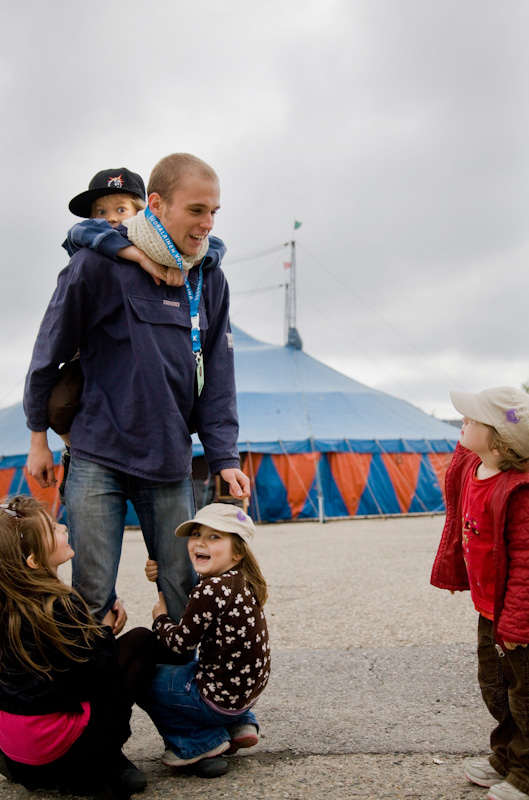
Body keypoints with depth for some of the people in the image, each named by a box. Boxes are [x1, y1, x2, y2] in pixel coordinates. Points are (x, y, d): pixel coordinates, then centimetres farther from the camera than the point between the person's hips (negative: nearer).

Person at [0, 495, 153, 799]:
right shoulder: (61, 606, -20)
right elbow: (99, 680, -14)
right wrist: (106, 628, -1)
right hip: (54, 742, -7)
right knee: (140, 640, -1)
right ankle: (108, 761, 3)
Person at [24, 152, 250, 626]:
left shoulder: (210, 278, 6)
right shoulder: (100, 263, -7)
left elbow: (217, 374, 7)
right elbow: (51, 351, 1)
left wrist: (224, 456, -1)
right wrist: (39, 436, 6)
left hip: (171, 465, 4)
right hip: (99, 459, -3)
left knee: (186, 594, 6)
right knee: (92, 596, -2)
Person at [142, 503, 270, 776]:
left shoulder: (213, 590, -24)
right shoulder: (241, 582, 4)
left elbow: (180, 641, -15)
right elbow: (194, 606, 22)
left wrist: (160, 618, 4)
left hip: (221, 697, -9)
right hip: (246, 690, 9)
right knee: (186, 668, 36)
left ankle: (198, 742, 8)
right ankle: (239, 724, 19)